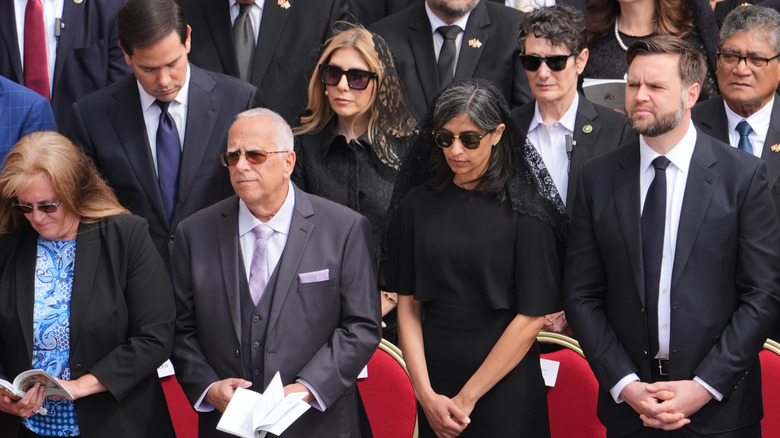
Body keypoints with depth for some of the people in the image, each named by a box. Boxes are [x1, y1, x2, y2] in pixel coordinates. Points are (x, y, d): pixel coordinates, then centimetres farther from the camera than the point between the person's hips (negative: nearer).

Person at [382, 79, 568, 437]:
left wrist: (467, 398, -12)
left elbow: (532, 316, -11)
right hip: (434, 378, 3)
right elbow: (408, 303, 2)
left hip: (504, 388, -3)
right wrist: (426, 394, -8)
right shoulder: (419, 205, 2)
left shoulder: (524, 209, -8)